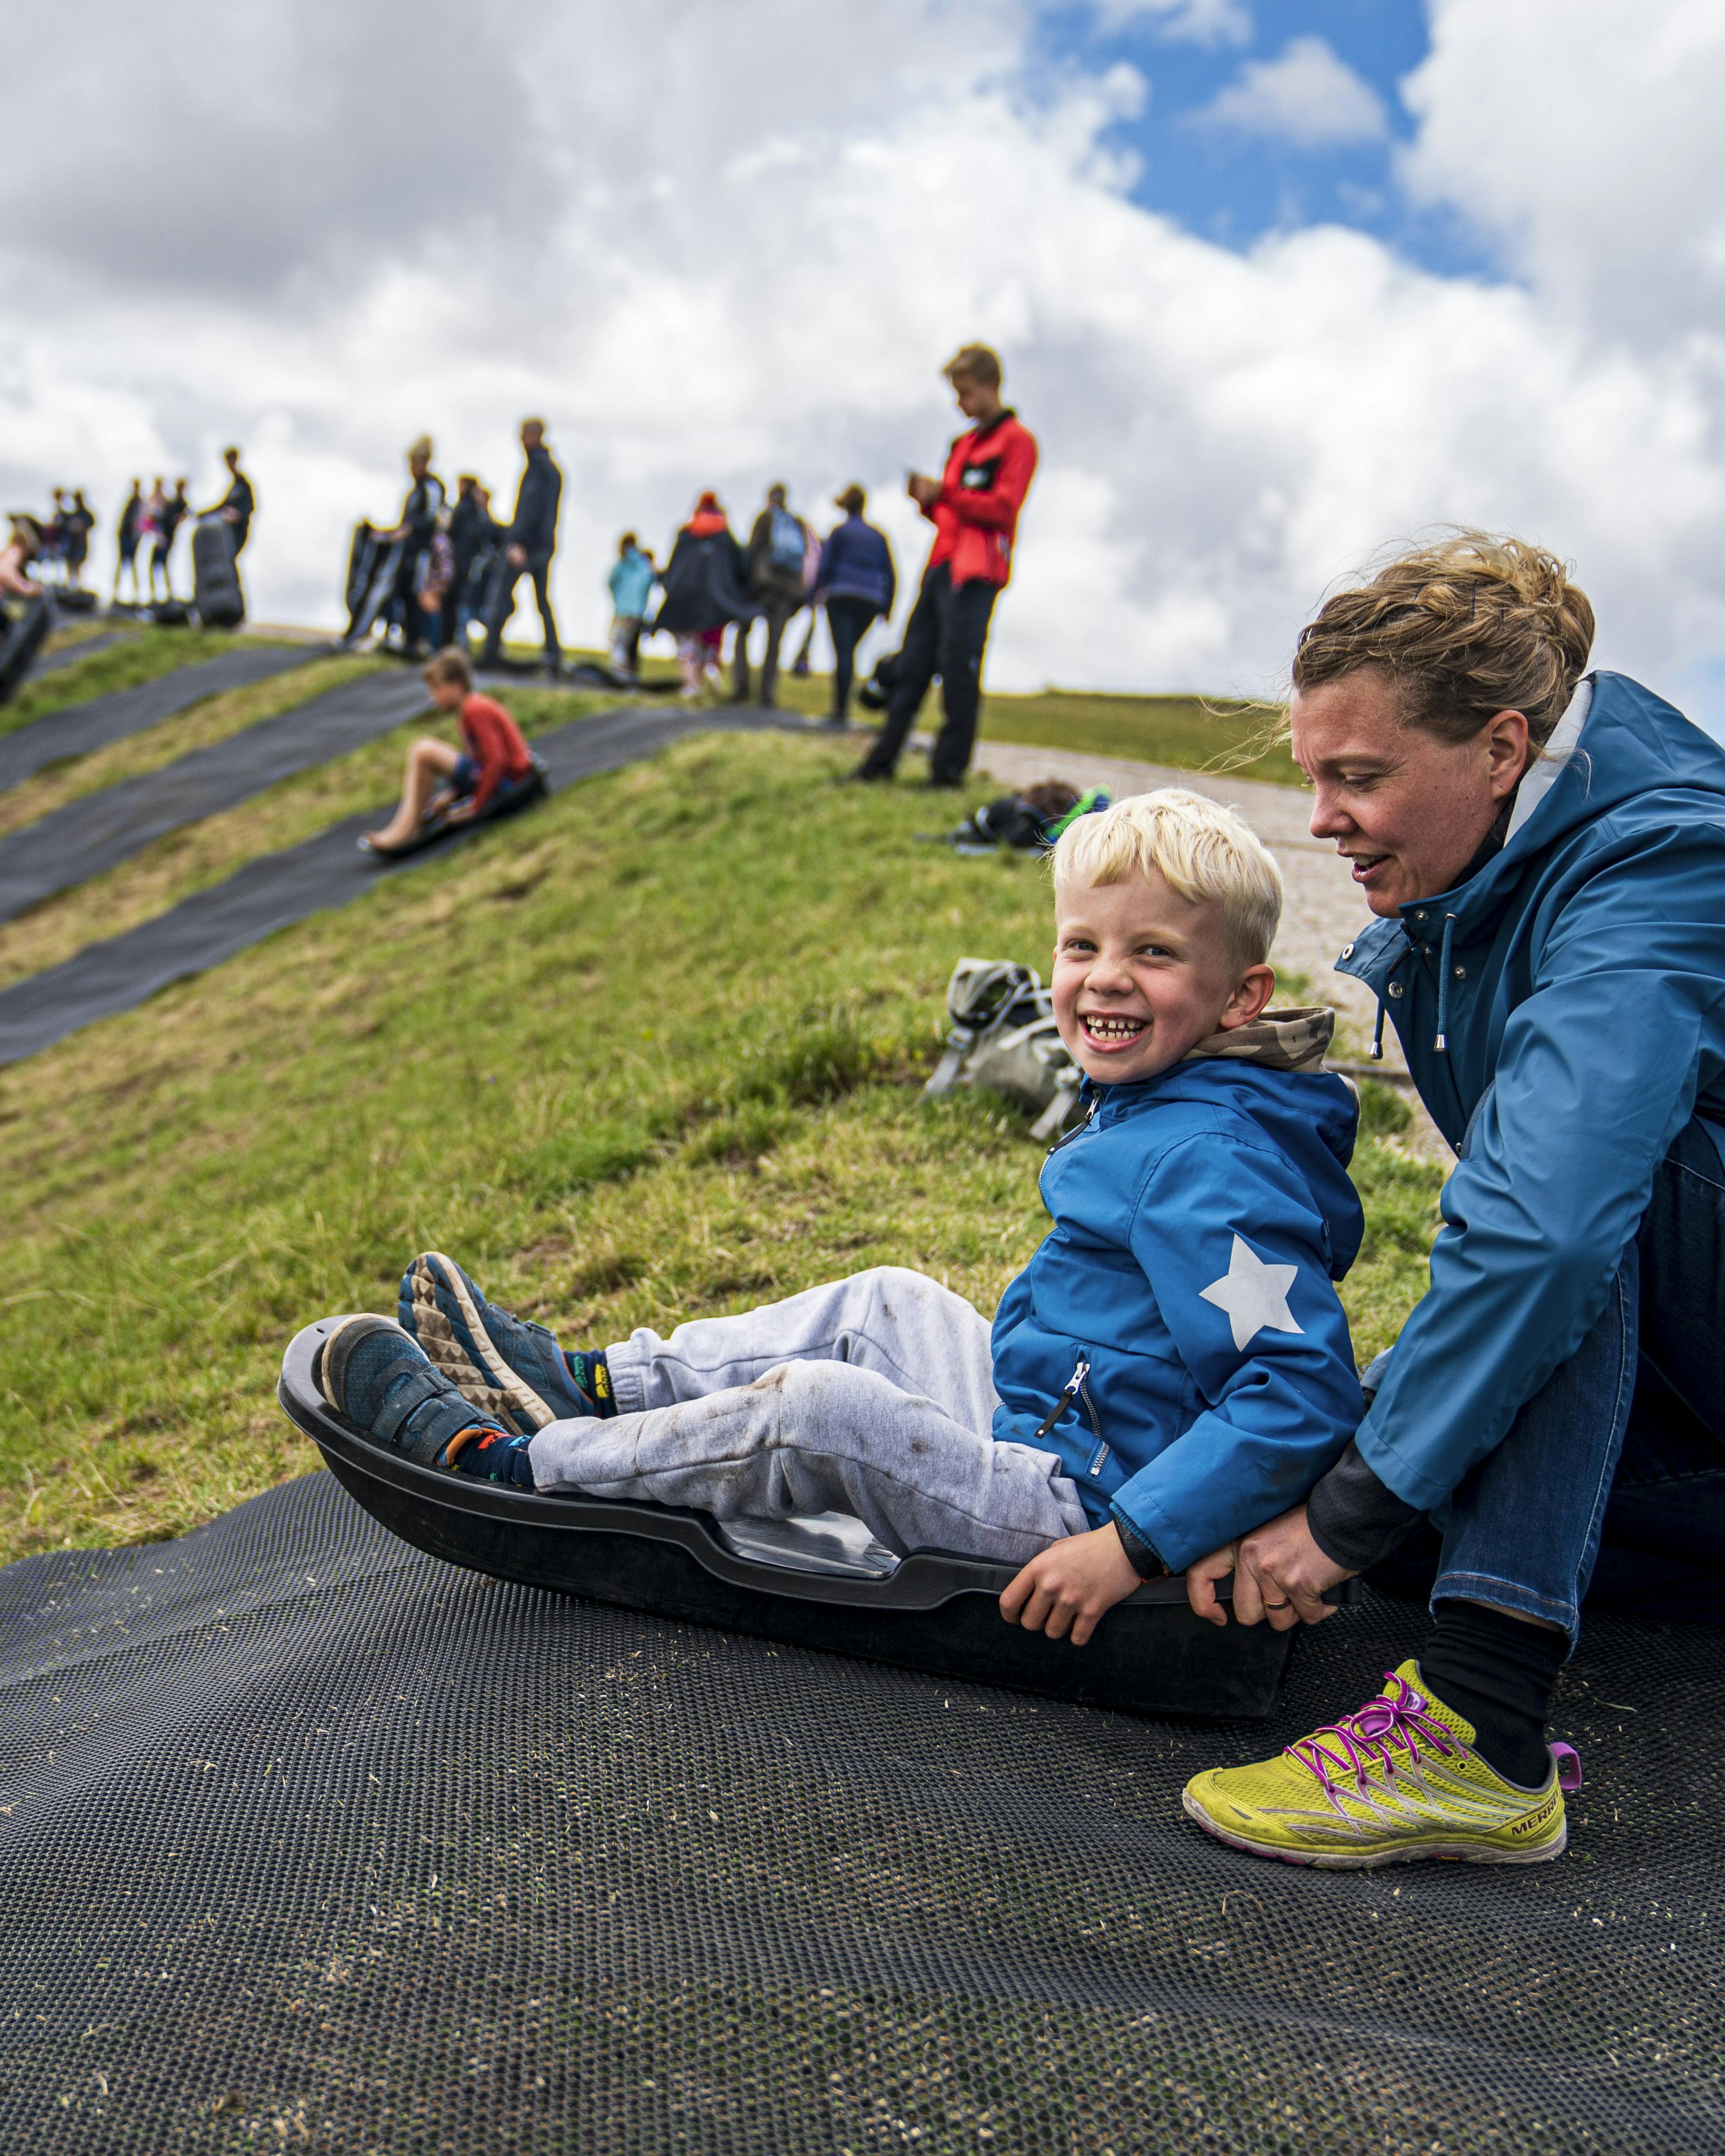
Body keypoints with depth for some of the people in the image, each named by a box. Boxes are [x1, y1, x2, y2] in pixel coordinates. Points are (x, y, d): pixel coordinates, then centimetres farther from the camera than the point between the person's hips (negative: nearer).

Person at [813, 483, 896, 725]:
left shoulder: (840, 532, 2)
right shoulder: (878, 537, 14)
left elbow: (824, 566, -4)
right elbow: (890, 575, 13)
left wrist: (817, 594, 5)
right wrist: (886, 608, 15)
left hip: (841, 597, -4)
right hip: (870, 603, 4)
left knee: (842, 653, -8)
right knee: (849, 653, 14)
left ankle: (841, 710, -15)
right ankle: (842, 707, 10)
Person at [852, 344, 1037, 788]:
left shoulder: (1016, 440, 0)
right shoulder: (964, 443, 25)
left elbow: (1002, 509, -10)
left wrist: (944, 493, -14)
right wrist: (929, 501, 4)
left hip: (976, 572, -8)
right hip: (942, 565, 8)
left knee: (957, 668, -10)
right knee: (912, 665, 5)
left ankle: (950, 768, -6)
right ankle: (881, 762, 7)